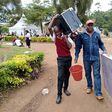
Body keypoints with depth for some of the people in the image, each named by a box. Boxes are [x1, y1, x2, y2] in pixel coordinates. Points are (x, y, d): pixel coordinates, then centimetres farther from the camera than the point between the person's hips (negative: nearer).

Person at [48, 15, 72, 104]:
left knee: (67, 75, 13)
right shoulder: (54, 36, -3)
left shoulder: (66, 36, 0)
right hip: (61, 59, -2)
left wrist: (65, 38, -18)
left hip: (68, 58, 2)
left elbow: (70, 46, -11)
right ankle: (59, 95, -3)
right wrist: (54, 18, -16)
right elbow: (49, 27, -19)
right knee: (60, 76, -9)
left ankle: (65, 89, 32)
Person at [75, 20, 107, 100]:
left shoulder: (97, 34, 4)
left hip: (96, 58, 0)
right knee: (88, 74, 14)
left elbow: (101, 44, 15)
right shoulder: (81, 35, -3)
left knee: (97, 74, -3)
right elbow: (78, 46, 0)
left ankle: (98, 93, -1)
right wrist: (76, 56, -4)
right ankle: (89, 87, 37)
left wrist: (104, 50, -1)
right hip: (86, 58, 0)